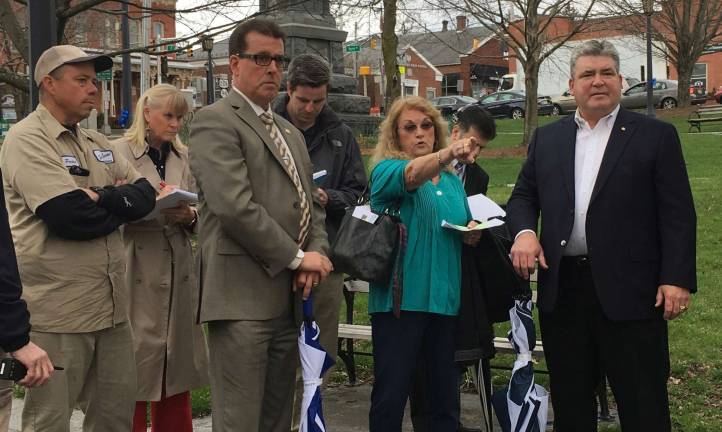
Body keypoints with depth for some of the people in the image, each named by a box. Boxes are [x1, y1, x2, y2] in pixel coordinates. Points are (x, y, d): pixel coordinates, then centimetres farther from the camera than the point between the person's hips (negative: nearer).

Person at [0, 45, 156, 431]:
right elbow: (72, 217, -22)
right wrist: (120, 204, -3)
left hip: (109, 304, 8)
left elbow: (146, 195, 6)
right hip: (57, 311, -8)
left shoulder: (96, 144, 15)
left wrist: (102, 197, -13)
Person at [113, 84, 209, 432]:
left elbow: (198, 216, 13)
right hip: (138, 273, -4)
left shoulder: (184, 157, 11)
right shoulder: (119, 152, -3)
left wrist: (188, 216, -9)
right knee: (135, 374, 0)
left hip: (178, 272, 5)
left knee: (177, 375, 9)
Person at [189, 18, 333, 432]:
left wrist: (317, 252, 0)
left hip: (288, 298, 8)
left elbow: (311, 203, 20)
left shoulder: (291, 132, 22)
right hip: (243, 296, -8)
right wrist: (297, 257, -11)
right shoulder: (215, 121, -6)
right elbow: (235, 206, -17)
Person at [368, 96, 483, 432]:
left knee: (445, 393, 12)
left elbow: (465, 224, 27)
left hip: (445, 299, 5)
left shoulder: (452, 181, 15)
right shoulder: (386, 170, -2)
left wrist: (473, 230, 2)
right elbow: (412, 175, -25)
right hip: (401, 299, -5)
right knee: (391, 394, -3)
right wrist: (451, 151, -43)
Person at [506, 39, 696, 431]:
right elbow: (523, 196, 16)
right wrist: (524, 231, -6)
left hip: (629, 289, -3)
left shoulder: (656, 136, 1)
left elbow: (678, 214, -3)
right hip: (562, 286, 4)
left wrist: (677, 278, -11)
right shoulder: (546, 138, 13)